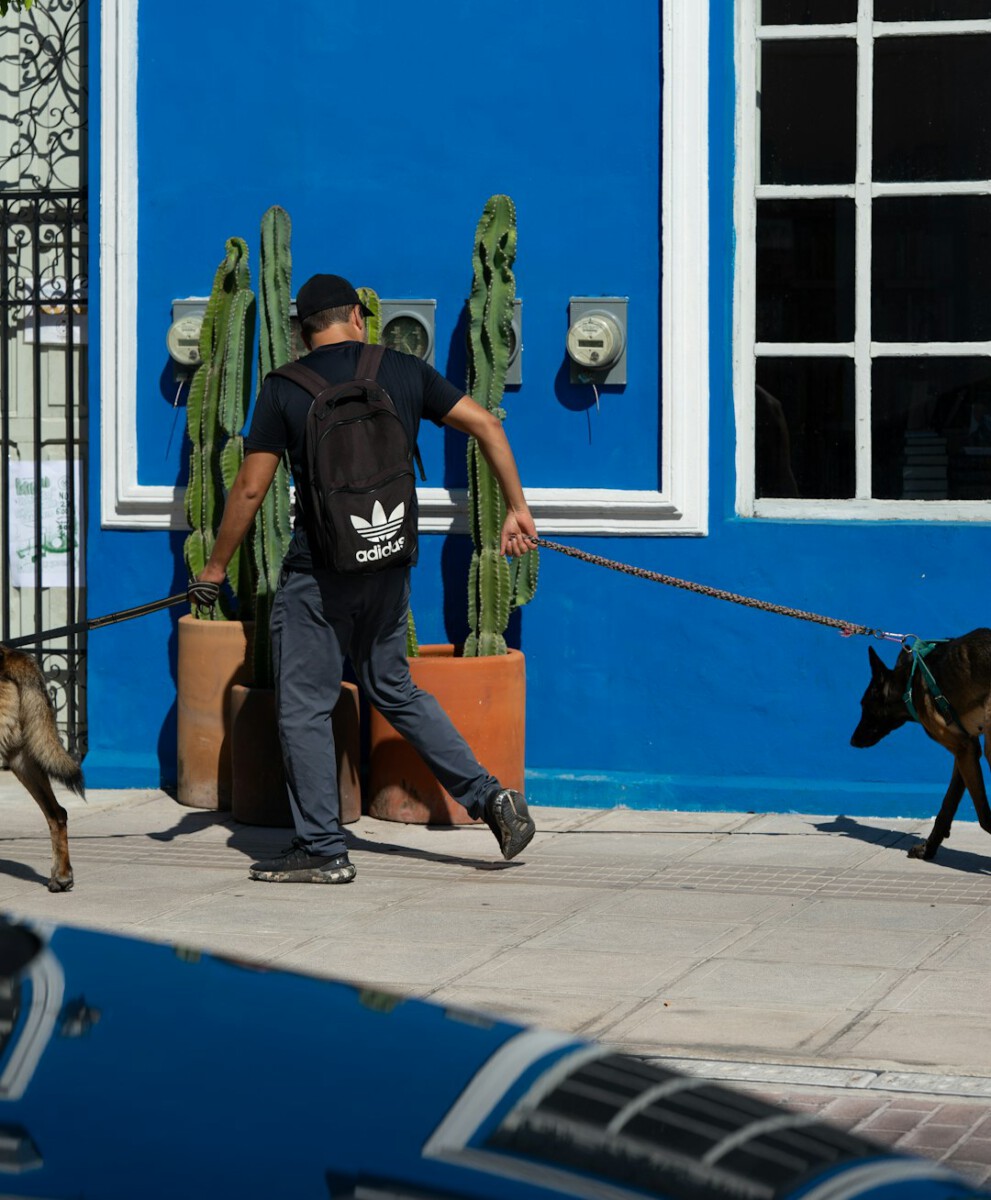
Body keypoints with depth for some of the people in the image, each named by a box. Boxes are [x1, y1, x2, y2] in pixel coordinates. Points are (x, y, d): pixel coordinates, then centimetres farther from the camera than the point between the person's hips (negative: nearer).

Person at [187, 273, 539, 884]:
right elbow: (486, 424, 1)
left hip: (318, 570, -5)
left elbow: (250, 489, -6)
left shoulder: (284, 389, -4)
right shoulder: (404, 372, 5)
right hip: (391, 564, 5)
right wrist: (517, 509, 6)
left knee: (304, 707, 4)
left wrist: (216, 567, 3)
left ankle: (323, 850, 6)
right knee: (395, 690, 21)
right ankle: (489, 795, 13)